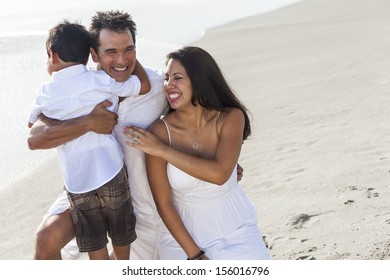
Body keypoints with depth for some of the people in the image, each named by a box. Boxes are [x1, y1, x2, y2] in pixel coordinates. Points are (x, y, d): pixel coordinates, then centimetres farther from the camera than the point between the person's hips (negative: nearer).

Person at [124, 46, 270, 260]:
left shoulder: (231, 118, -13)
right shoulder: (159, 132, -16)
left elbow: (219, 174, -29)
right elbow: (163, 203, -12)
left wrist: (162, 150, -25)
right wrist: (194, 254, -14)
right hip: (183, 235, -1)